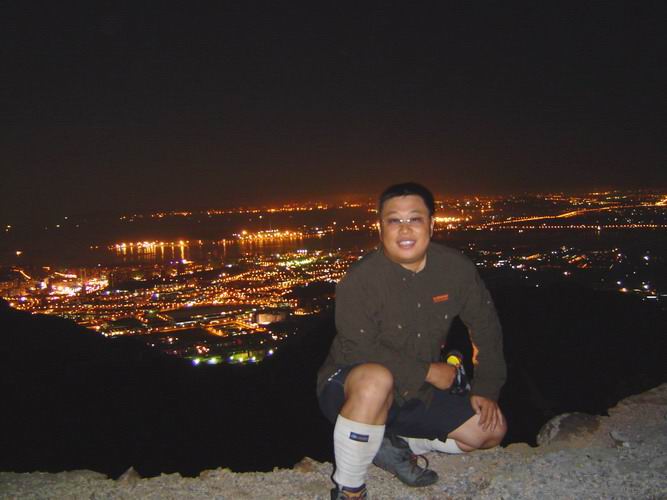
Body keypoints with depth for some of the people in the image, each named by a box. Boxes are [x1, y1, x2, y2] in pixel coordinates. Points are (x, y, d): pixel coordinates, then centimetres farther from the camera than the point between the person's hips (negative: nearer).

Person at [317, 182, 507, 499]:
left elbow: (485, 326, 4)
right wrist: (427, 372, -21)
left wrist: (486, 389, 0)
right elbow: (359, 351, -26)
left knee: (492, 431, 2)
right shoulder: (360, 279, -23)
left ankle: (394, 446, 12)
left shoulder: (456, 268, -7)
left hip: (418, 395, 6)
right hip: (351, 389, -5)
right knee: (376, 379, -41)